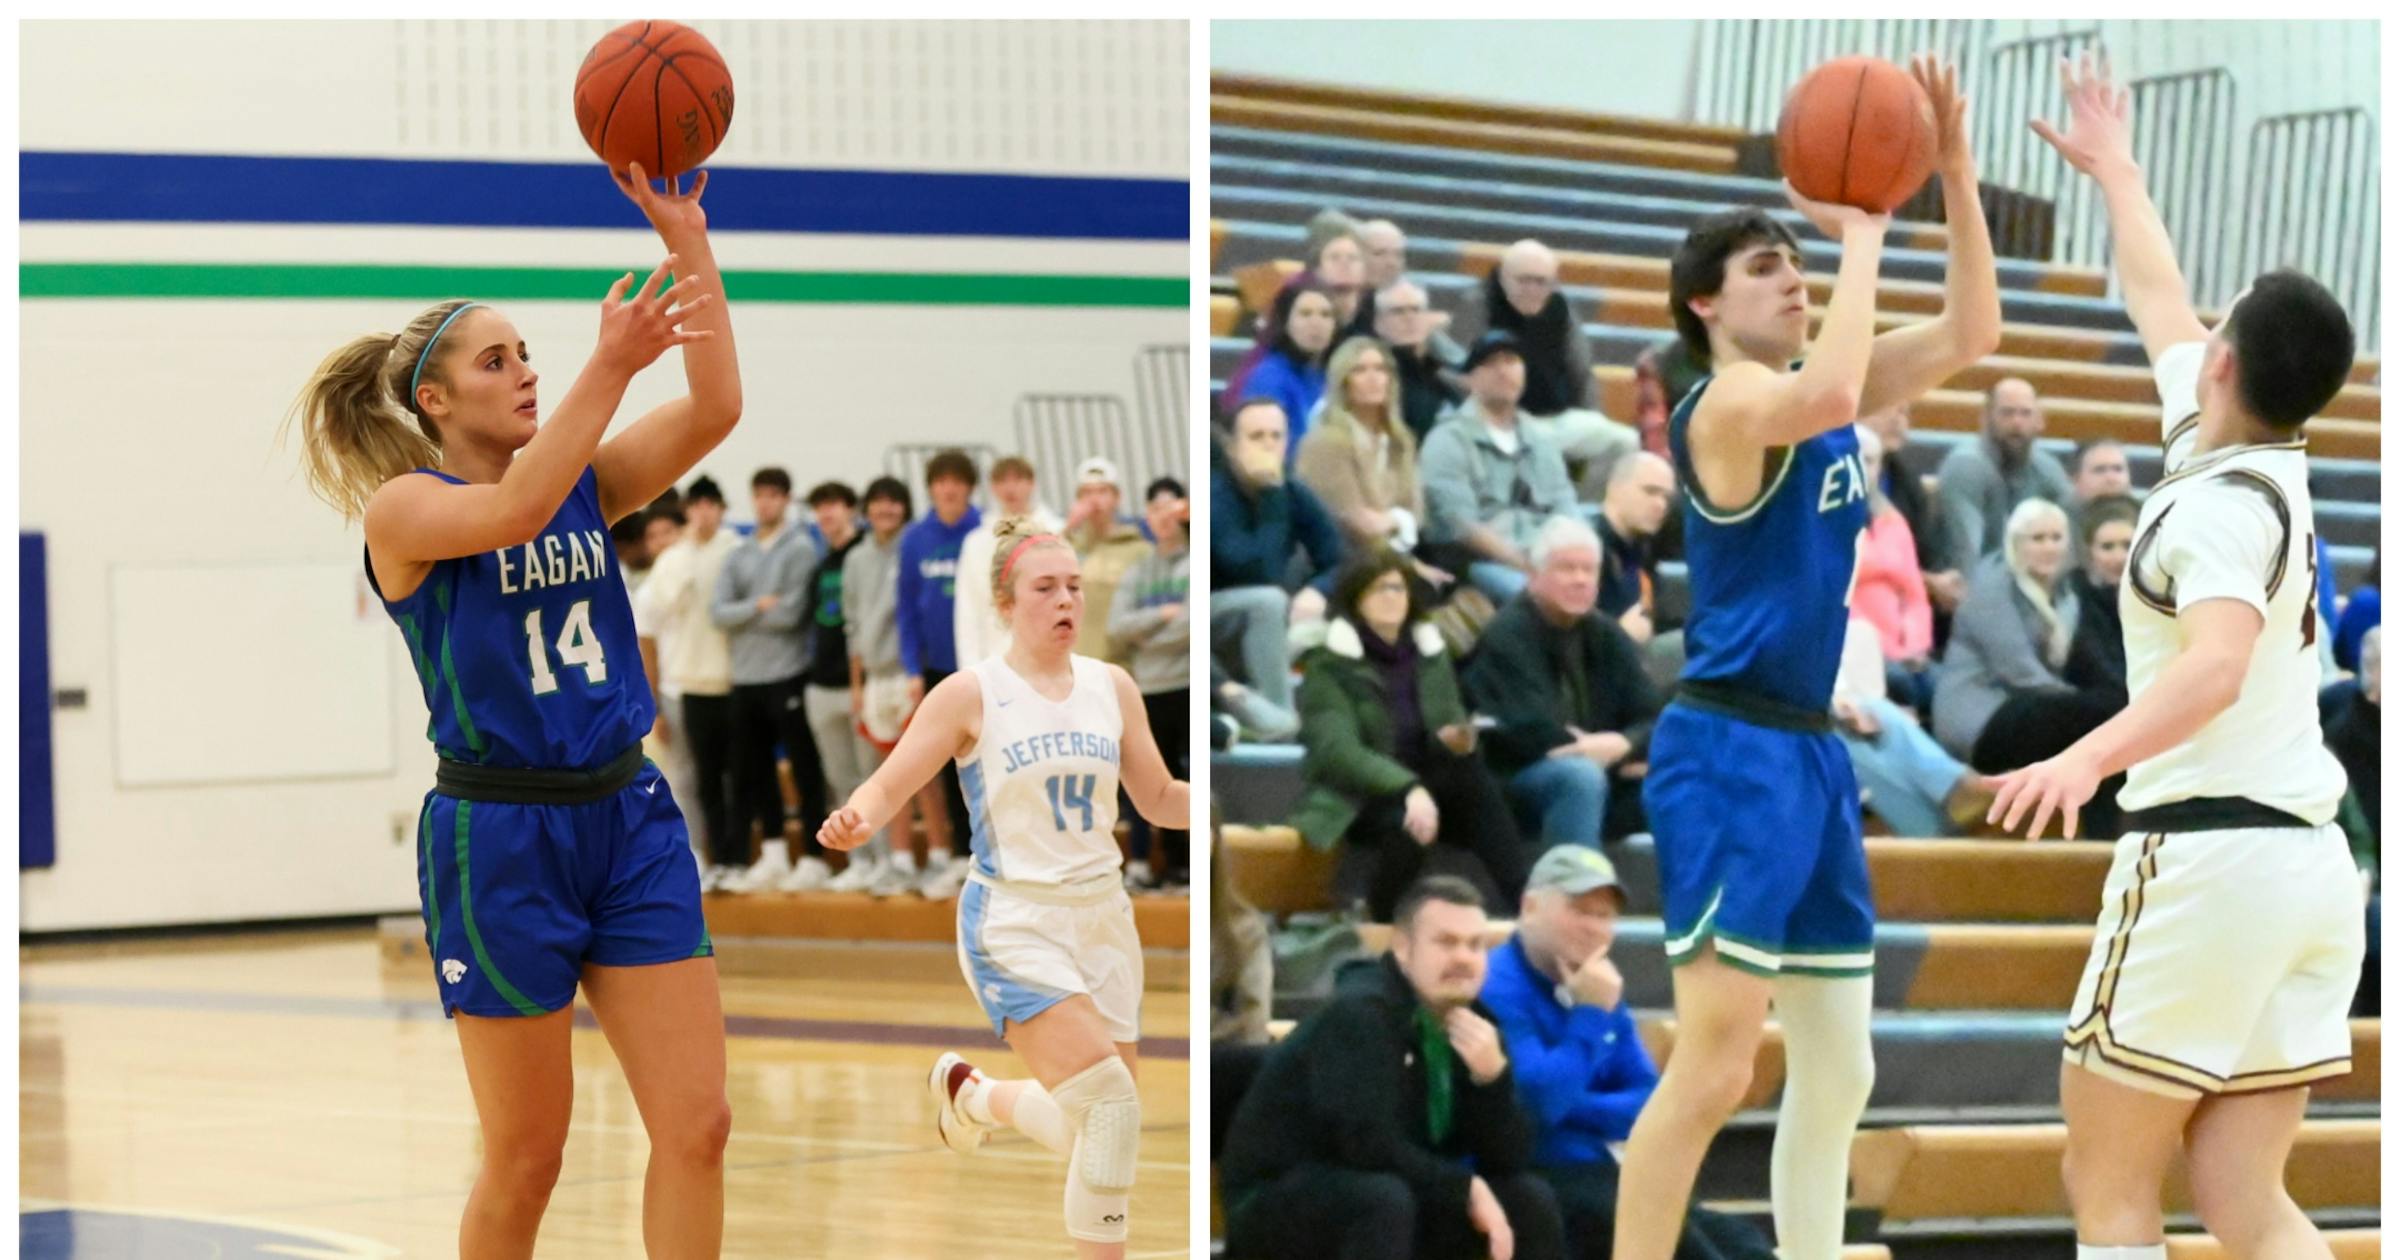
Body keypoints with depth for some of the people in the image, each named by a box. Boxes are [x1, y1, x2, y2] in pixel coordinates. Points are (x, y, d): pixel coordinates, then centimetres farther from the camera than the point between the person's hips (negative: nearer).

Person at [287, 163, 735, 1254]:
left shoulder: (587, 483, 9)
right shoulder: (403, 508, -6)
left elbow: (716, 407, -5)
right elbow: (514, 510, -27)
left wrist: (687, 241, -11)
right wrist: (610, 365, -30)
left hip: (628, 817, 5)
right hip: (497, 836, -5)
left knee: (697, 1125, -3)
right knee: (524, 1159, 2)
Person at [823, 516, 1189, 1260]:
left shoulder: (1113, 688, 6)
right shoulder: (972, 694, -6)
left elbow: (1159, 800, 14)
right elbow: (889, 787, -8)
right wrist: (857, 823, -30)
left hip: (1103, 919, 5)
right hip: (1014, 925, -5)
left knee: (1093, 1124, 6)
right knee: (1110, 1107, -20)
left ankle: (973, 1097, 36)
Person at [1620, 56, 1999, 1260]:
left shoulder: (1816, 398, 15)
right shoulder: (1729, 403, -10)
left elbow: (1970, 333, 15)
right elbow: (1826, 396, -32)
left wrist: (1955, 173, 4)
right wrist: (1863, 233, -21)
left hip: (1811, 751, 10)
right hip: (1728, 751, -10)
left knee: (1839, 1065, 12)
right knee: (1715, 1061, -15)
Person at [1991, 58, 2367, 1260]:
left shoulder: (2221, 499, -12)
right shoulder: (2271, 471, 13)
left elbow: (2216, 666, -31)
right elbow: (2161, 304, 31)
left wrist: (2089, 757, -46)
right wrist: (2114, 170, 46)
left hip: (2210, 855, -8)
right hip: (2307, 860, 8)